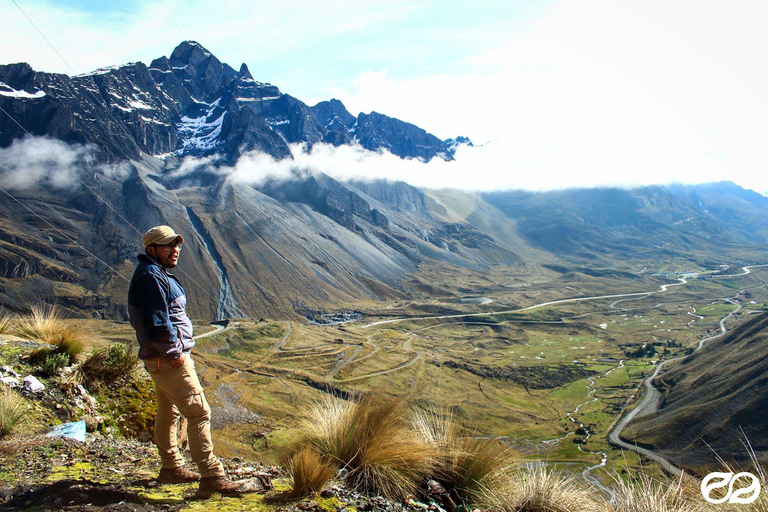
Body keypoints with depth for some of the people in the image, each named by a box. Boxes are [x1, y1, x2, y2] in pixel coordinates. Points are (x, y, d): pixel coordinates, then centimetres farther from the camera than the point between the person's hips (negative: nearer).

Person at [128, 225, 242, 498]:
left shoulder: (158, 274, 16)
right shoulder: (150, 276, -18)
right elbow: (158, 324, -26)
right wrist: (174, 352, -17)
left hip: (163, 358, 11)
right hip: (169, 359, -11)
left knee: (168, 413, 19)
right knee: (199, 413, -10)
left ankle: (172, 468, 33)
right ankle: (211, 477, -7)